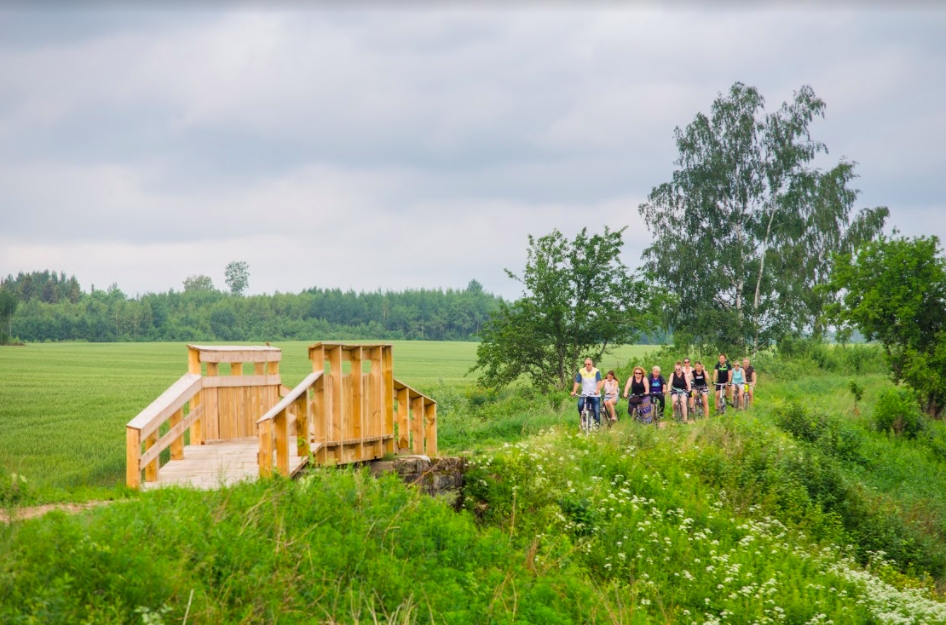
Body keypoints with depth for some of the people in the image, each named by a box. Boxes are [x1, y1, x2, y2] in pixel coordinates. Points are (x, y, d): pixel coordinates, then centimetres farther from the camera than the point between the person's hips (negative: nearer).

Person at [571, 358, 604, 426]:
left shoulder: (596, 371, -5)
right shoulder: (581, 371, 0)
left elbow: (599, 381, -16)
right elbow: (577, 382, -4)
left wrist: (597, 390, -33)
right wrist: (574, 391, -18)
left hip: (595, 395, -1)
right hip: (585, 394, 1)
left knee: (596, 411, -5)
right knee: (580, 404, -25)